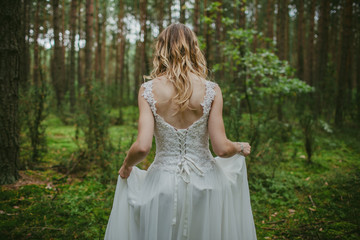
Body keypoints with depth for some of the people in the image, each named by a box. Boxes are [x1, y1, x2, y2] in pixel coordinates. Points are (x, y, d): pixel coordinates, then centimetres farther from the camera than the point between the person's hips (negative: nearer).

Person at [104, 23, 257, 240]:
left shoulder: (148, 90, -8)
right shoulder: (212, 90, -8)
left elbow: (142, 147, -15)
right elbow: (222, 148, -10)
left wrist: (127, 165, 6)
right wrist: (241, 148, 12)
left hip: (164, 183, 0)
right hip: (204, 180, 1)